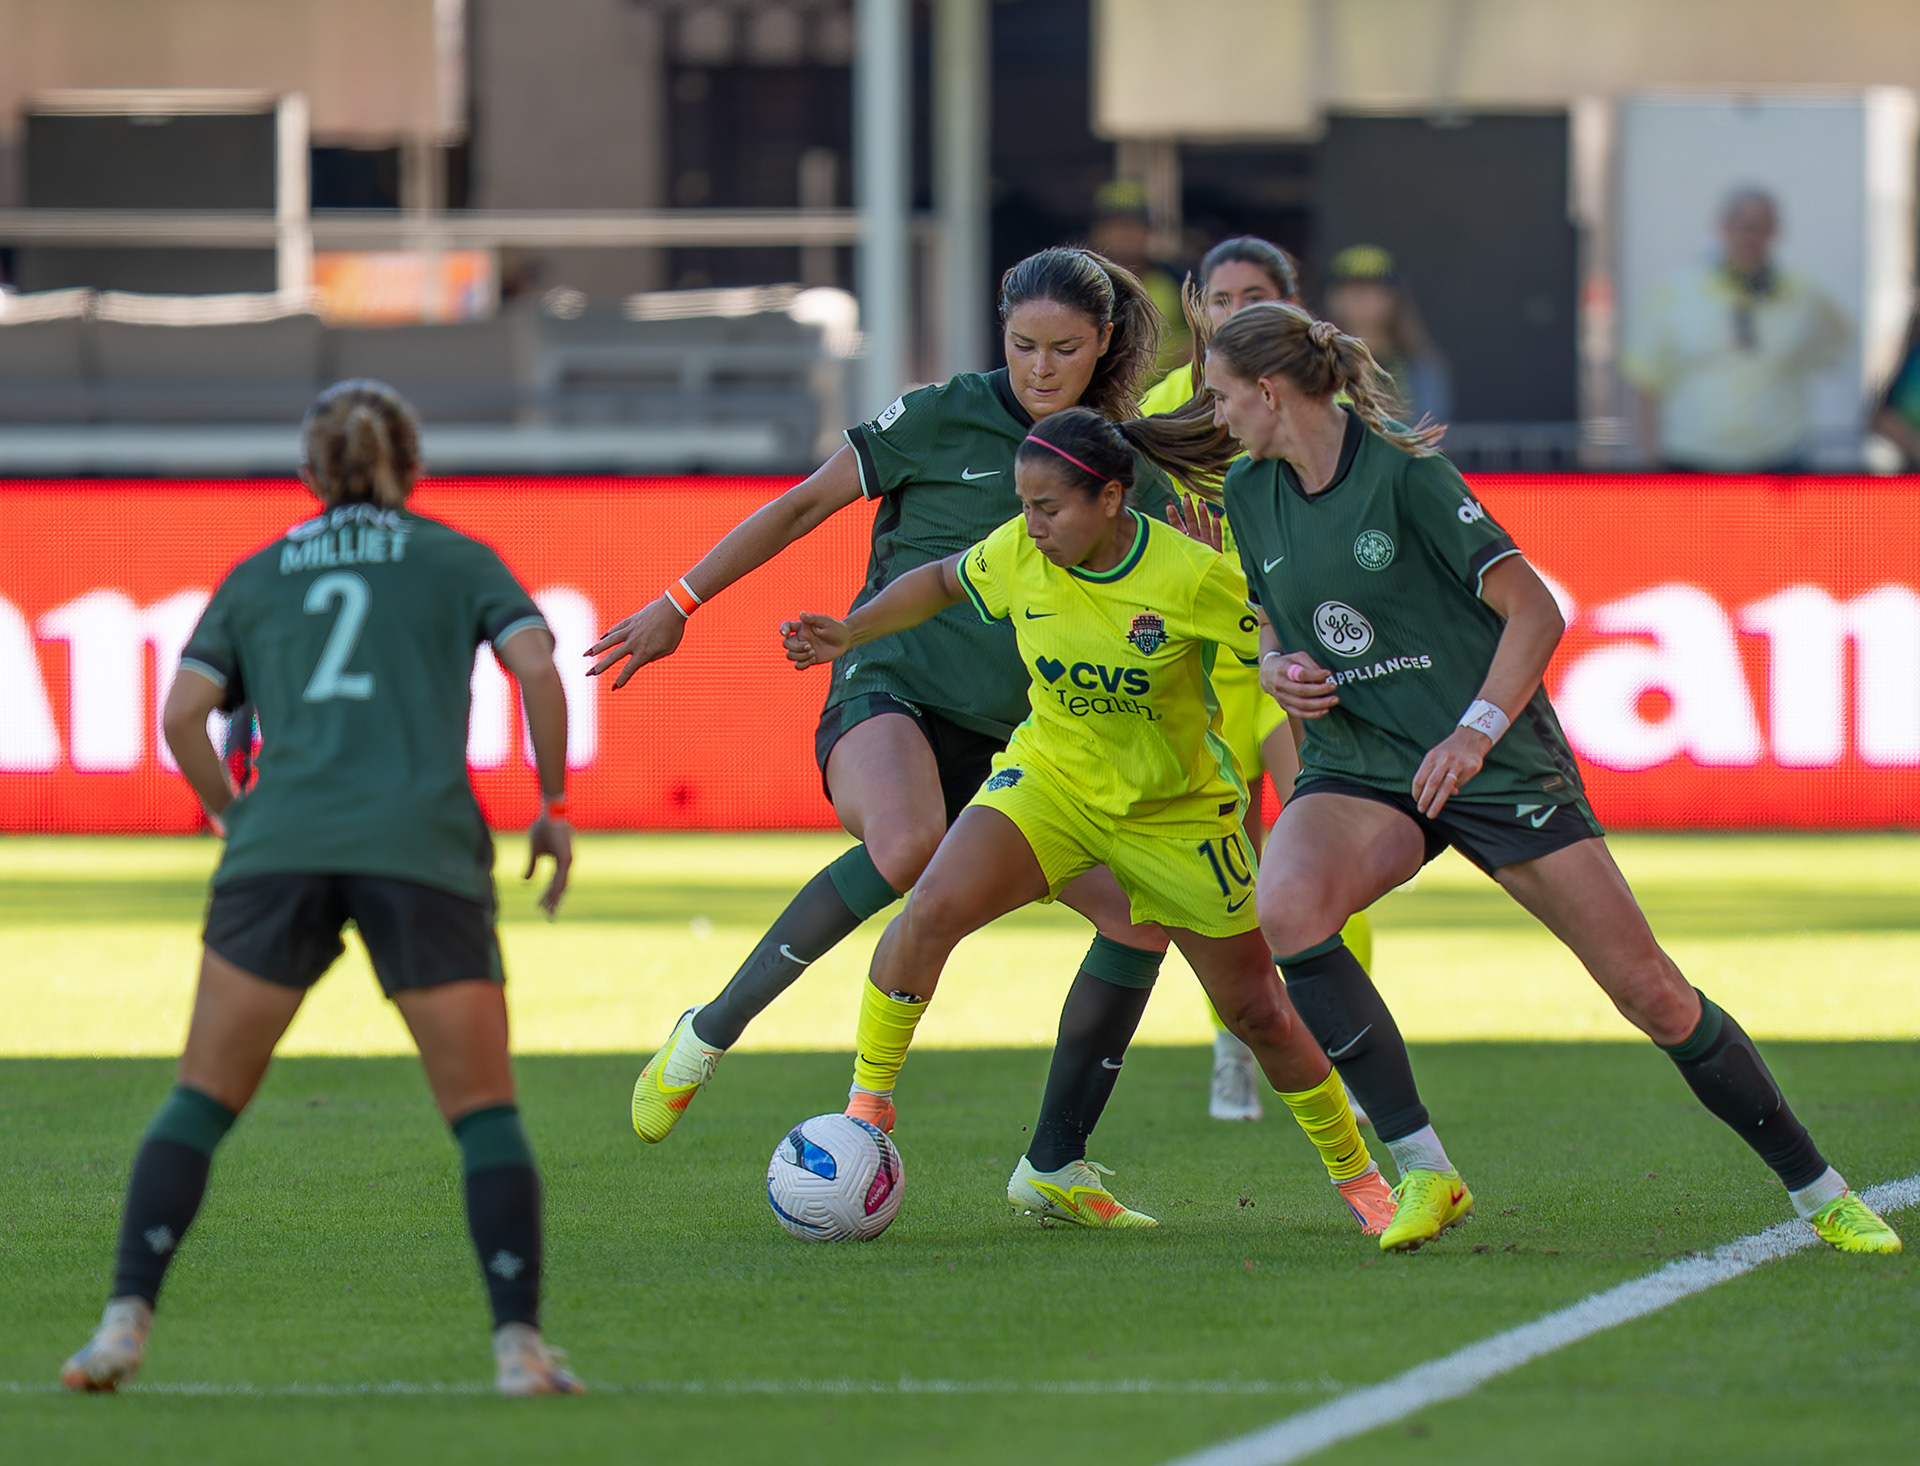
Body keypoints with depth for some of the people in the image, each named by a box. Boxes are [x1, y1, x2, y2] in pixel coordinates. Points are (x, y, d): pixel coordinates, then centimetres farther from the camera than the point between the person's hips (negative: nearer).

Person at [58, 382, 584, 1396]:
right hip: (424, 853, -1)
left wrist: (230, 815, 25)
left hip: (280, 846, 1)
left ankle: (126, 1320, -6)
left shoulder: (256, 577, 22)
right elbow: (537, 670, 2)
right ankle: (519, 1346, -9)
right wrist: (554, 805, 13)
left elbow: (183, 715, 10)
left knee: (203, 1097, 9)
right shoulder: (458, 560, 18)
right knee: (485, 1113, 5)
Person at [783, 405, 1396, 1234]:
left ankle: (1357, 1175, 27)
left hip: (1178, 813, -2)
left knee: (1258, 1013, 6)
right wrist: (846, 637, 5)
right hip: (1051, 778, 2)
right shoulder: (1017, 555, -13)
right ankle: (867, 1108, -9)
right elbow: (942, 582, 8)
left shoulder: (1193, 579, -25)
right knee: (932, 911, -24)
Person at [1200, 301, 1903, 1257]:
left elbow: (1535, 612, -14)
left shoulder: (1402, 474, -14)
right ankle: (1422, 1171, -19)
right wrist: (1279, 672, -7)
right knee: (1286, 907, -29)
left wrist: (1476, 731, -26)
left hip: (1501, 771, -4)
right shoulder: (1249, 495, 4)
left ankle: (1819, 1192, 12)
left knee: (1653, 996, -6)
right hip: (1357, 772, 4)